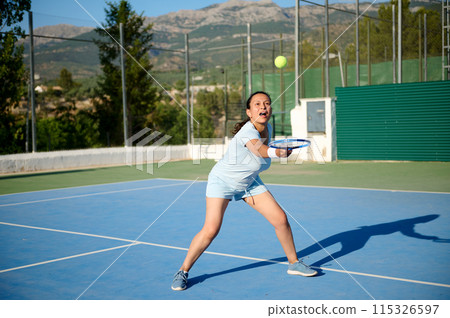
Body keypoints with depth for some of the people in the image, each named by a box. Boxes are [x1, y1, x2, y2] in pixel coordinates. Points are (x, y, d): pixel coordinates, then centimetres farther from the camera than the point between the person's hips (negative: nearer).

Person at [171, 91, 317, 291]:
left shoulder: (267, 128, -7)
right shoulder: (247, 132, -31)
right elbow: (258, 150, -56)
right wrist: (275, 152, -74)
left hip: (250, 182, 7)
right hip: (223, 180, -7)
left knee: (280, 219, -3)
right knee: (211, 230, -18)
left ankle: (294, 263, 18)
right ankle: (183, 271, 2)